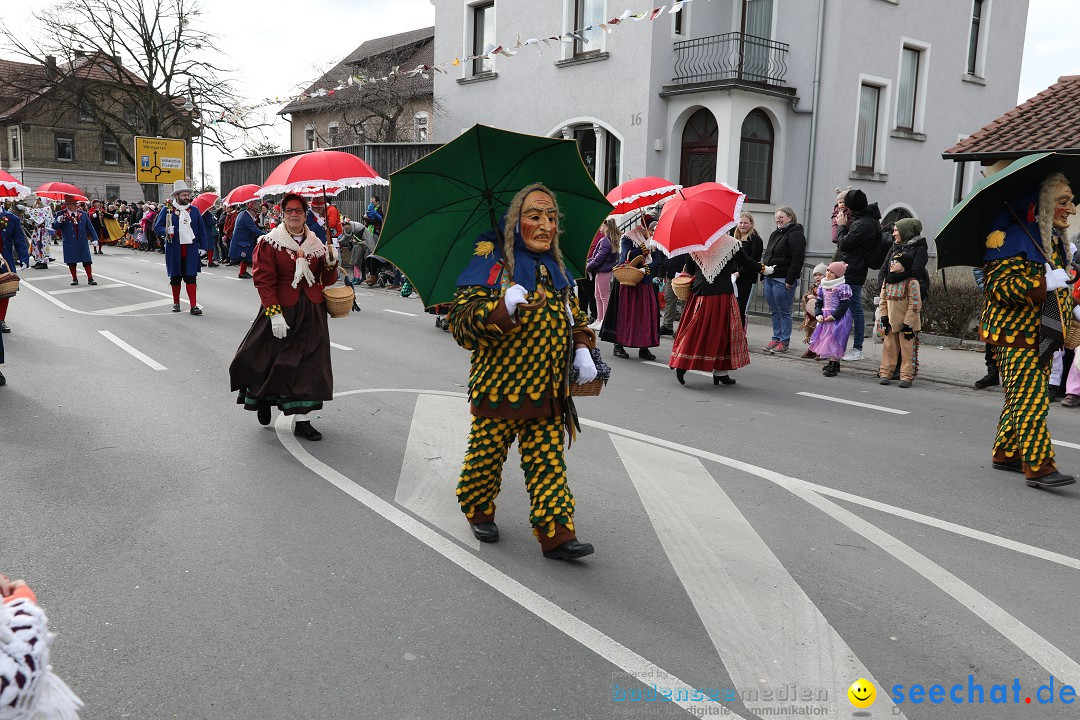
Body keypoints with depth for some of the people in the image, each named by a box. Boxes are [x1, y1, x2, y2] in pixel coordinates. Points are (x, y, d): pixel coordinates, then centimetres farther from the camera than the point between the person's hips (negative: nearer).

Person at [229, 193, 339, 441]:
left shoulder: (316, 244, 10)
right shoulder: (269, 243, -2)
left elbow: (327, 281, 12)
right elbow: (264, 281, -9)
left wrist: (331, 262, -8)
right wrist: (275, 314, -17)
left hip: (312, 313, 3)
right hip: (282, 310, -3)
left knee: (309, 364, 0)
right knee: (275, 361, 3)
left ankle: (302, 421, 6)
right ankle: (264, 397, 36)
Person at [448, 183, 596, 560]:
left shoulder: (556, 268, 11)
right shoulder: (491, 262, -8)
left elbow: (574, 316, 24)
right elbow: (462, 323, -15)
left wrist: (582, 349, 7)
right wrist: (504, 308, -30)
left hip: (548, 388, 5)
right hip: (499, 385, -4)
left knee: (548, 460, 3)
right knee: (487, 454, 10)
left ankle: (556, 534, 6)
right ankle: (478, 512, 34)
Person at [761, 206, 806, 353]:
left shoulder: (795, 235, -10)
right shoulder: (775, 234, 19)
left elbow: (797, 259, -17)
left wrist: (790, 280, -21)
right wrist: (763, 274, 17)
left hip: (783, 280, -9)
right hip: (769, 279, 9)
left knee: (784, 312, -2)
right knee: (774, 311, 12)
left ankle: (784, 341, 4)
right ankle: (776, 338, 20)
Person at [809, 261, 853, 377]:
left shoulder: (843, 287, -12)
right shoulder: (823, 286, 10)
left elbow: (844, 305, -15)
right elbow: (819, 302, 13)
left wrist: (833, 316, -19)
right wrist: (818, 314, -3)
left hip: (838, 318, -8)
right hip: (825, 318, 8)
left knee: (834, 339, -11)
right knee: (825, 339, 11)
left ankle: (833, 365, -9)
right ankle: (834, 362, 23)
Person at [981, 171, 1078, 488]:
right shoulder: (1014, 238, -13)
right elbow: (1001, 284, -20)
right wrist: (1045, 283, -26)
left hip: (1043, 336, 9)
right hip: (1016, 334, -9)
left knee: (1020, 398, 13)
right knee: (1031, 399, -12)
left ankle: (1005, 453, 23)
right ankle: (1038, 466, -12)